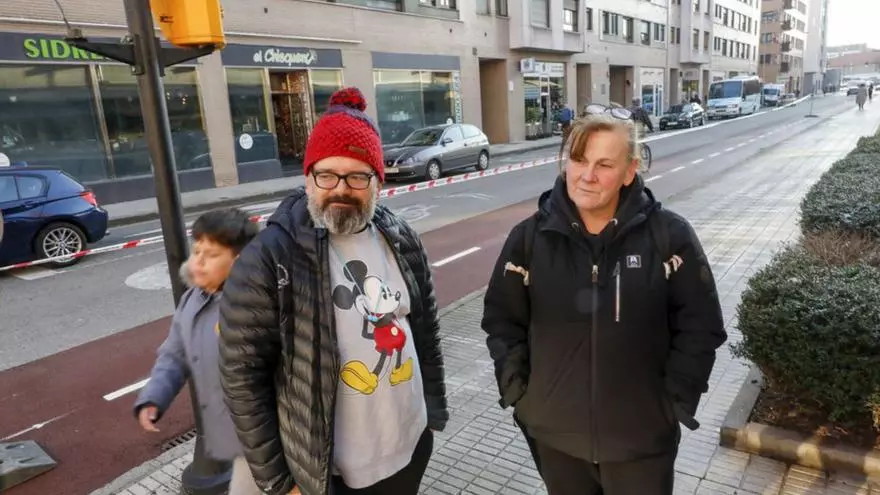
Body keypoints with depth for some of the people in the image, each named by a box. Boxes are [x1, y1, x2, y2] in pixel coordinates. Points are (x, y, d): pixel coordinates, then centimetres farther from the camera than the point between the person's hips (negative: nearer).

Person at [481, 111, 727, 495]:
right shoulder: (530, 237, -7)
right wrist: (517, 391, -4)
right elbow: (502, 320, 0)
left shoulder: (669, 235, -11)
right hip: (556, 434, 2)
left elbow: (700, 326, -5)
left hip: (643, 438, -1)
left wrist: (677, 401, -7)